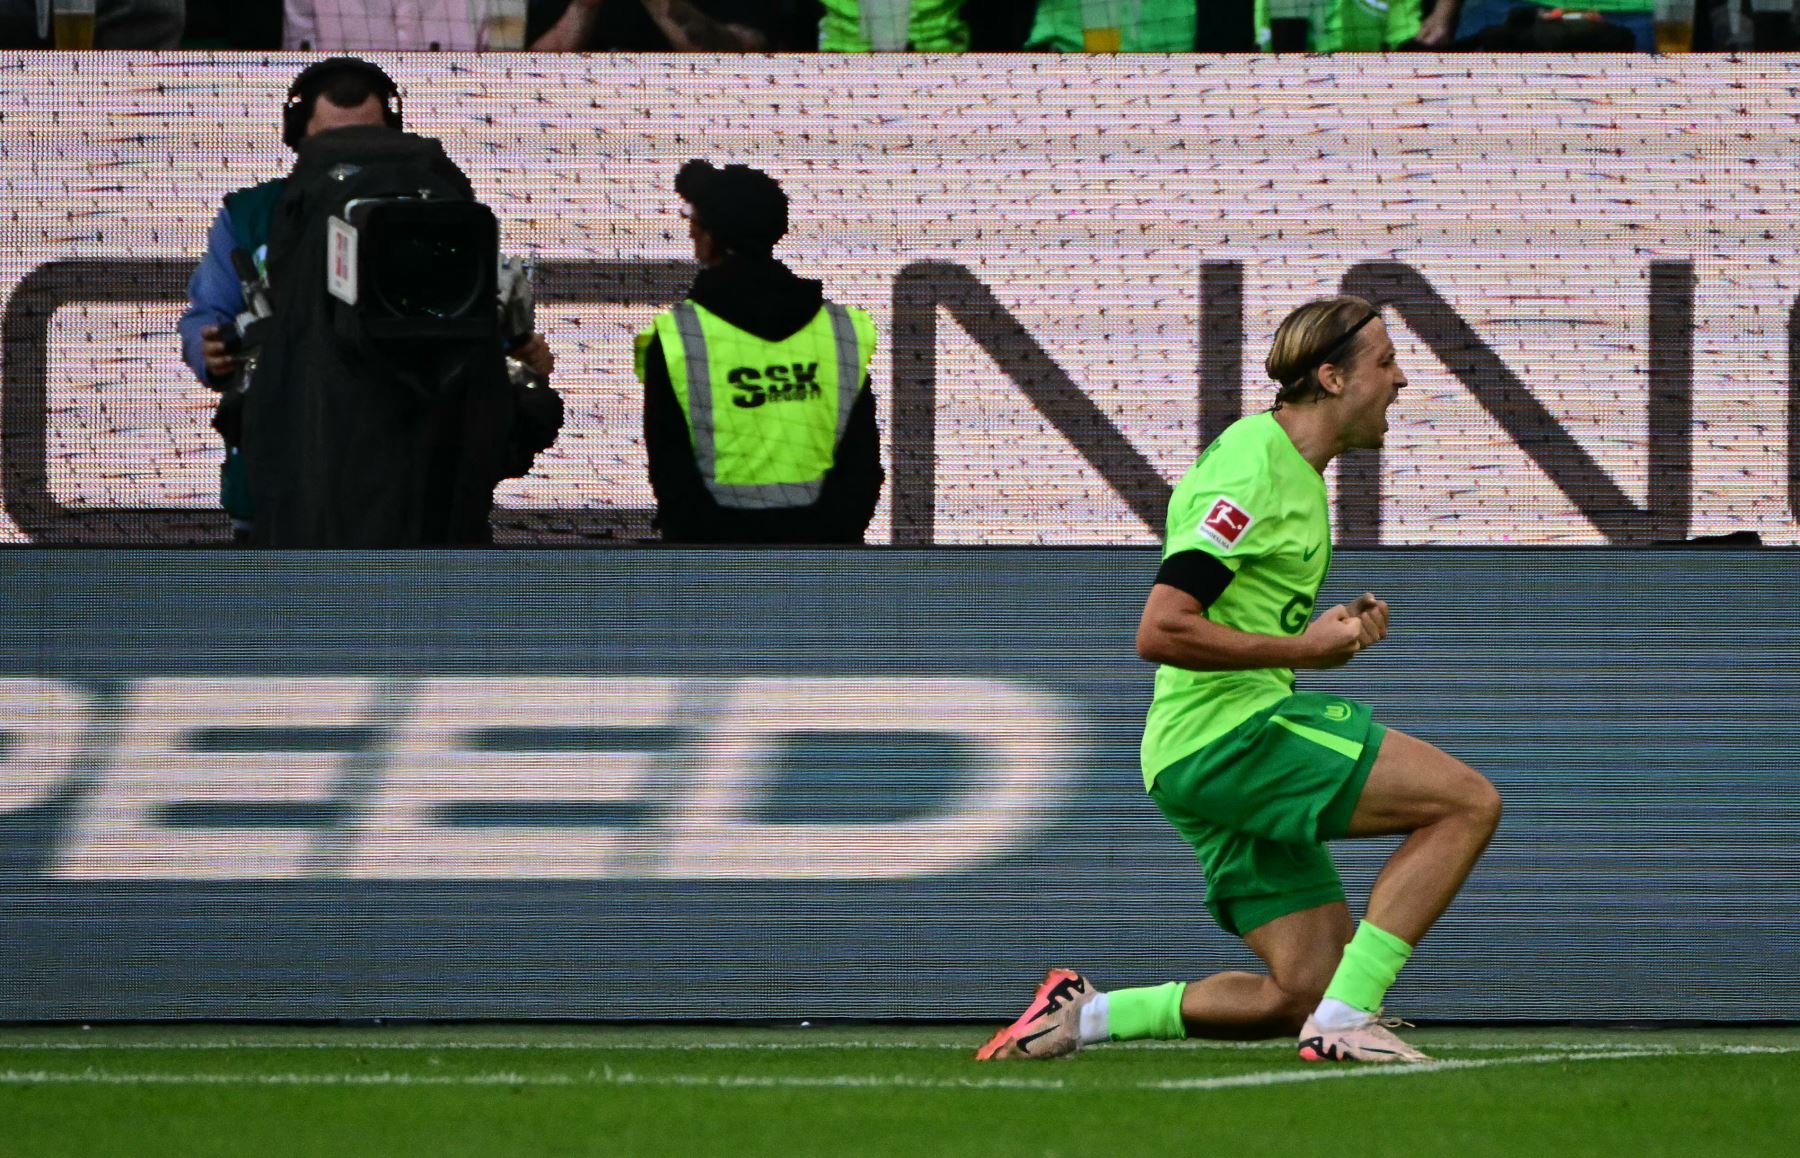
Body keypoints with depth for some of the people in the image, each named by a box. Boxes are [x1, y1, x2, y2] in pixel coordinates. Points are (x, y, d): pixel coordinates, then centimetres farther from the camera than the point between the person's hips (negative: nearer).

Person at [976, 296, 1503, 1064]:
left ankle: (1084, 1014, 8)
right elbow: (1160, 632, -21)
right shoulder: (1253, 471, -14)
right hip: (1226, 735, -10)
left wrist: (1334, 630, 10)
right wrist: (1304, 648, -18)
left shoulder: (1294, 473, 18)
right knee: (1468, 802, -17)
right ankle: (1344, 1019, -17)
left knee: (1307, 987, 4)